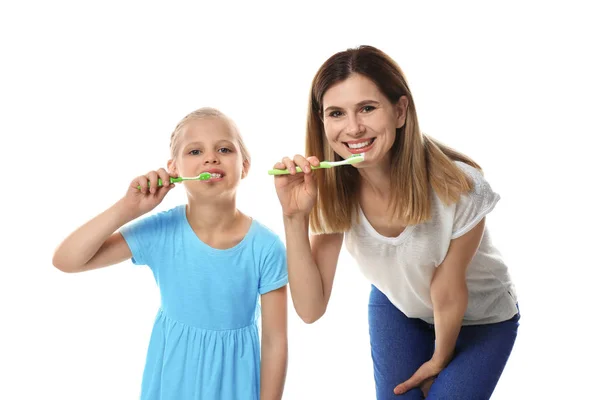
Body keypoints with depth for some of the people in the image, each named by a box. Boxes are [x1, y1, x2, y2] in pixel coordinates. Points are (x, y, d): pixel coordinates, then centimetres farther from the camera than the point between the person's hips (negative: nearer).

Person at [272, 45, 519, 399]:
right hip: (396, 307, 3)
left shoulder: (459, 186, -36)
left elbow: (448, 294, -19)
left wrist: (439, 360, -4)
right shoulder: (333, 189, -24)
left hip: (480, 319, -2)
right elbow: (311, 309, -25)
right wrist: (295, 218, -36)